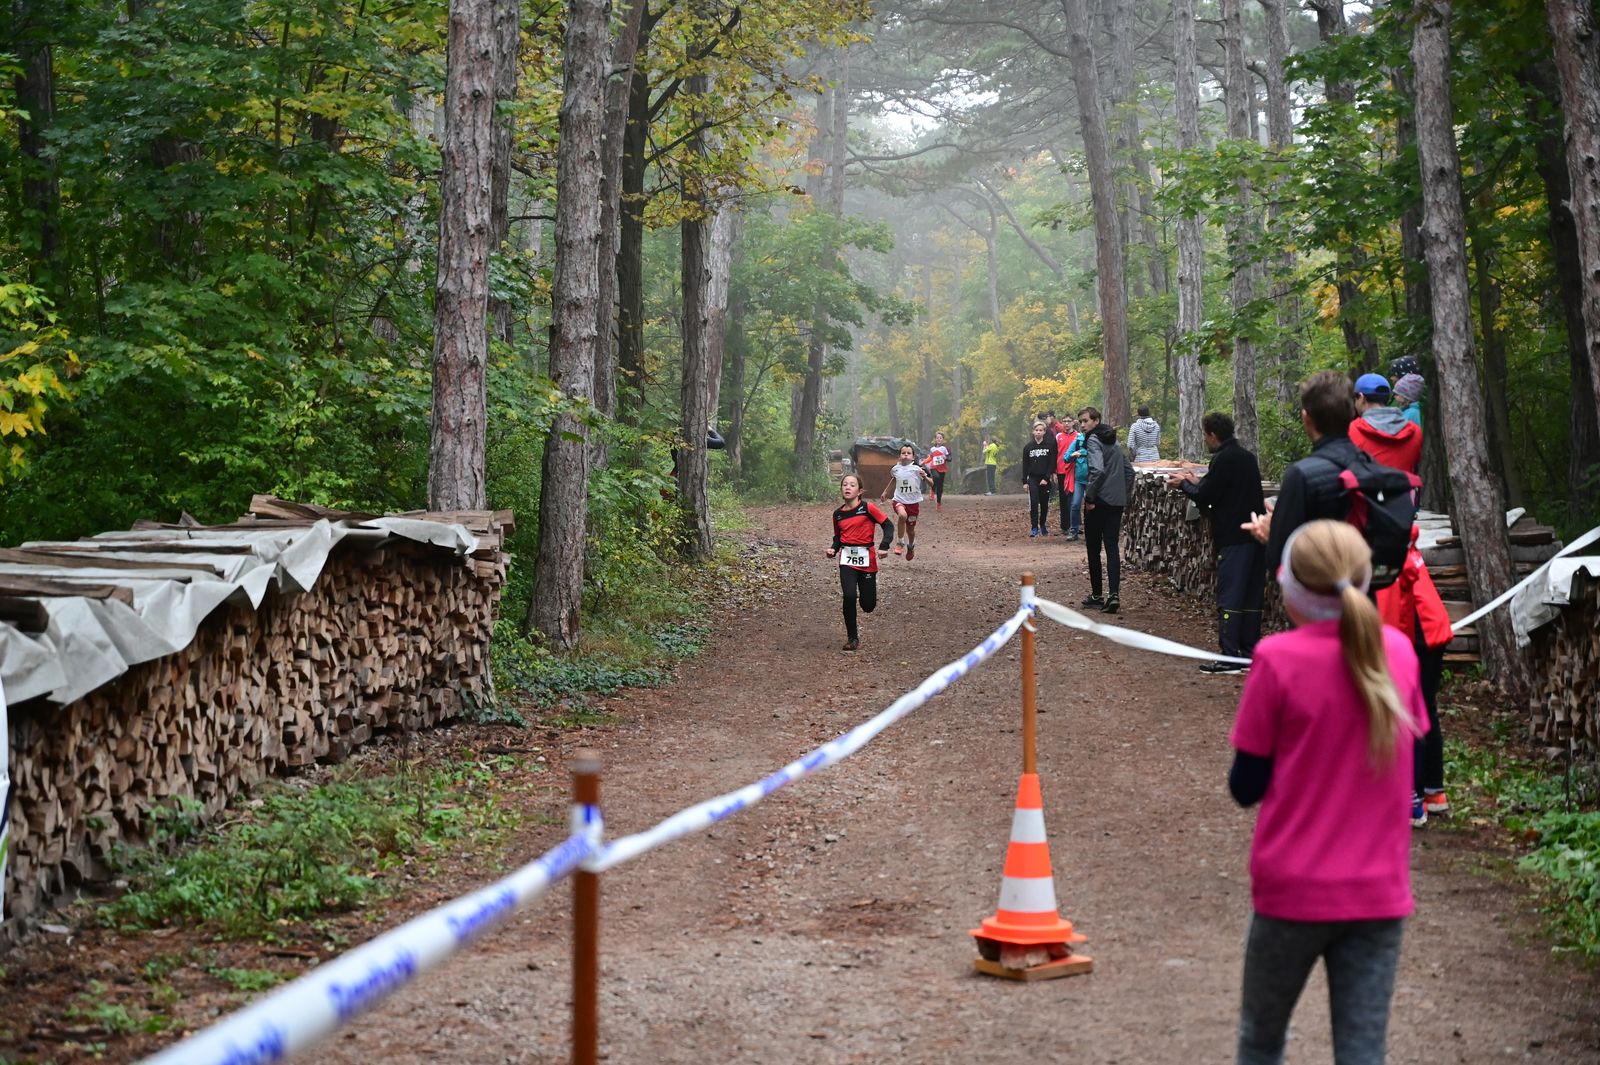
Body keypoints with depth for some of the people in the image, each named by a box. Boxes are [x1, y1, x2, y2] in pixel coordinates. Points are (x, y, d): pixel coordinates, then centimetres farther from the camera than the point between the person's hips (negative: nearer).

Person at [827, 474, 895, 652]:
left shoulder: (867, 508, -7)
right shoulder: (838, 514, 6)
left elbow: (888, 525, -5)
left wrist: (884, 547, -17)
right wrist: (833, 549, -1)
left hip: (866, 558, -2)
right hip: (847, 559, 2)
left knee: (868, 606, 2)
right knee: (849, 597, -18)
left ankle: (867, 594, 42)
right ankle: (852, 638, -3)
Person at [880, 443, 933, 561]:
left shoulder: (917, 469, -10)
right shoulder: (895, 469, -2)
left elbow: (931, 483, -9)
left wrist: (925, 477, -27)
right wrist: (886, 491, 26)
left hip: (913, 502, 0)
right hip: (899, 500, 0)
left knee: (910, 528, 11)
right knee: (902, 515, -33)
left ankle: (911, 546, 45)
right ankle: (900, 542, -15)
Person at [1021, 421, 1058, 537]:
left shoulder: (1050, 445, 0)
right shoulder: (1028, 447, 5)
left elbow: (1052, 463, -3)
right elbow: (1025, 465, 7)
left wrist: (1046, 478, -11)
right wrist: (1024, 481, 2)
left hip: (1045, 479, 0)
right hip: (1032, 479, 0)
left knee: (1044, 503, 6)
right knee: (1034, 503, -9)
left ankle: (1043, 525, 23)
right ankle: (1034, 528, -8)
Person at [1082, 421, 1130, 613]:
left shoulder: (1093, 441, -9)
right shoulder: (1114, 443, 16)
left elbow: (1098, 470, -22)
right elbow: (1129, 471, 19)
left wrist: (1089, 497, -16)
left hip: (1099, 501, -6)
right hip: (1117, 502, 6)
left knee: (1093, 549, 7)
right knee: (1112, 548, 1)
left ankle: (1096, 595, 13)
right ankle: (1114, 594, -14)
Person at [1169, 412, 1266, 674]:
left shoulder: (1223, 459, -14)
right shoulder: (1247, 457, 13)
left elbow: (1205, 497, -11)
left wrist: (1184, 484, 6)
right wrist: (1198, 482, 25)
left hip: (1233, 539, -9)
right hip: (1255, 534, 9)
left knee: (1229, 596, -6)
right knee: (1252, 595, 11)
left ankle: (1230, 658, -8)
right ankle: (1249, 652, 16)